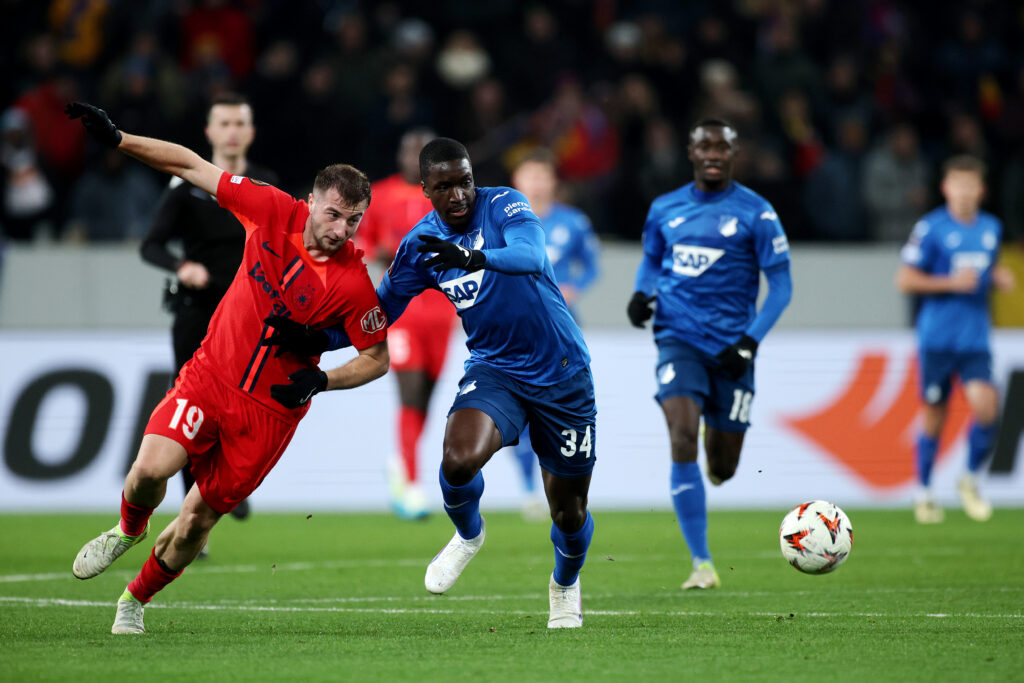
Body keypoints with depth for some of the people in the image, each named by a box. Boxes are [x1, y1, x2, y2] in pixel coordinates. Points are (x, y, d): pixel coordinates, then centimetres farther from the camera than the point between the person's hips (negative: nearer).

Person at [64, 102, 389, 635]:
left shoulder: (354, 284, -17)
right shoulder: (275, 212, -11)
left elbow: (377, 358, -3)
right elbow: (192, 166, -2)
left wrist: (321, 381, -19)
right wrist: (115, 139, -7)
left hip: (271, 408, -1)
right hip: (209, 375, 1)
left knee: (198, 520, 3)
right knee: (151, 468, -21)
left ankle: (136, 599, 30)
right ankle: (128, 530, 16)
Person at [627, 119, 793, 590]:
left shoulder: (755, 213, -3)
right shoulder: (665, 210, 7)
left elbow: (781, 286, -2)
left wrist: (748, 343, -12)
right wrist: (641, 293, 1)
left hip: (730, 348, -1)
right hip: (679, 340, 1)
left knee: (723, 467, 6)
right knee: (683, 441, -21)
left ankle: (718, 445, 48)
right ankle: (702, 564, -16)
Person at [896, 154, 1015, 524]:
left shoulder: (992, 227, 10)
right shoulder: (931, 228, -6)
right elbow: (905, 279, -6)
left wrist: (999, 277, 5)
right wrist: (951, 282, -14)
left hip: (976, 338, 3)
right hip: (937, 337, -3)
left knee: (986, 407, -14)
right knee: (934, 416, 3)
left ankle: (970, 481, 9)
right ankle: (923, 492, 21)